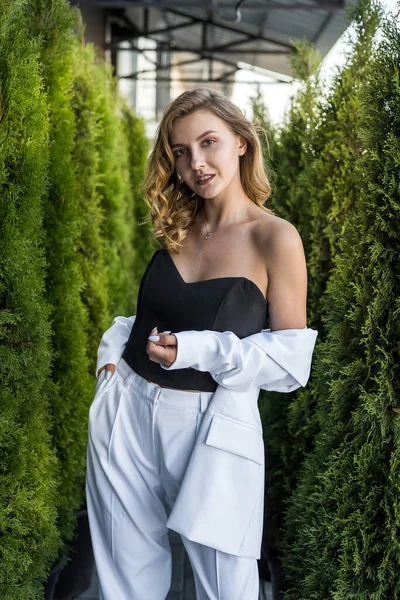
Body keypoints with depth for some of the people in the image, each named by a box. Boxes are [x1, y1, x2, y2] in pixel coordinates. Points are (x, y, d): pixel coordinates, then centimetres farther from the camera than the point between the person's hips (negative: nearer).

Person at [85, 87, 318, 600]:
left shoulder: (276, 238, -12)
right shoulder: (178, 225, 5)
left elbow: (292, 356, -10)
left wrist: (200, 351, -20)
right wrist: (113, 346, 1)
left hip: (209, 424, -5)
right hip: (127, 410, 5)